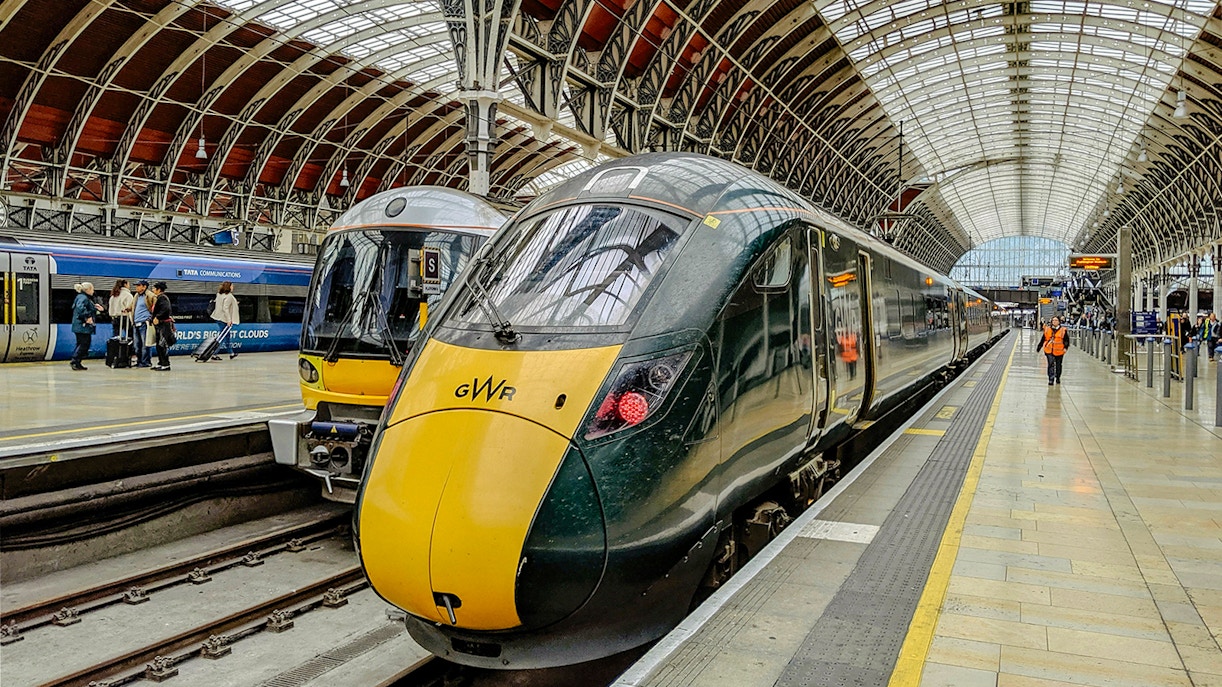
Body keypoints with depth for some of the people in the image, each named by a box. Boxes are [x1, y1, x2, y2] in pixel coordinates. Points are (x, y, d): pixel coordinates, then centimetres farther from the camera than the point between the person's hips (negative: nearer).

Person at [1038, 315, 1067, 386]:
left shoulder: (1063, 330, 1)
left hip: (1059, 351, 0)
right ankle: (1051, 380, -12)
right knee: (1051, 364, -11)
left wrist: (1065, 347, -12)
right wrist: (1039, 347, 15)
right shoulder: (1047, 329, 6)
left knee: (1058, 365, 12)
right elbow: (1043, 339, 14)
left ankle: (1058, 378, 31)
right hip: (1049, 351, 0)